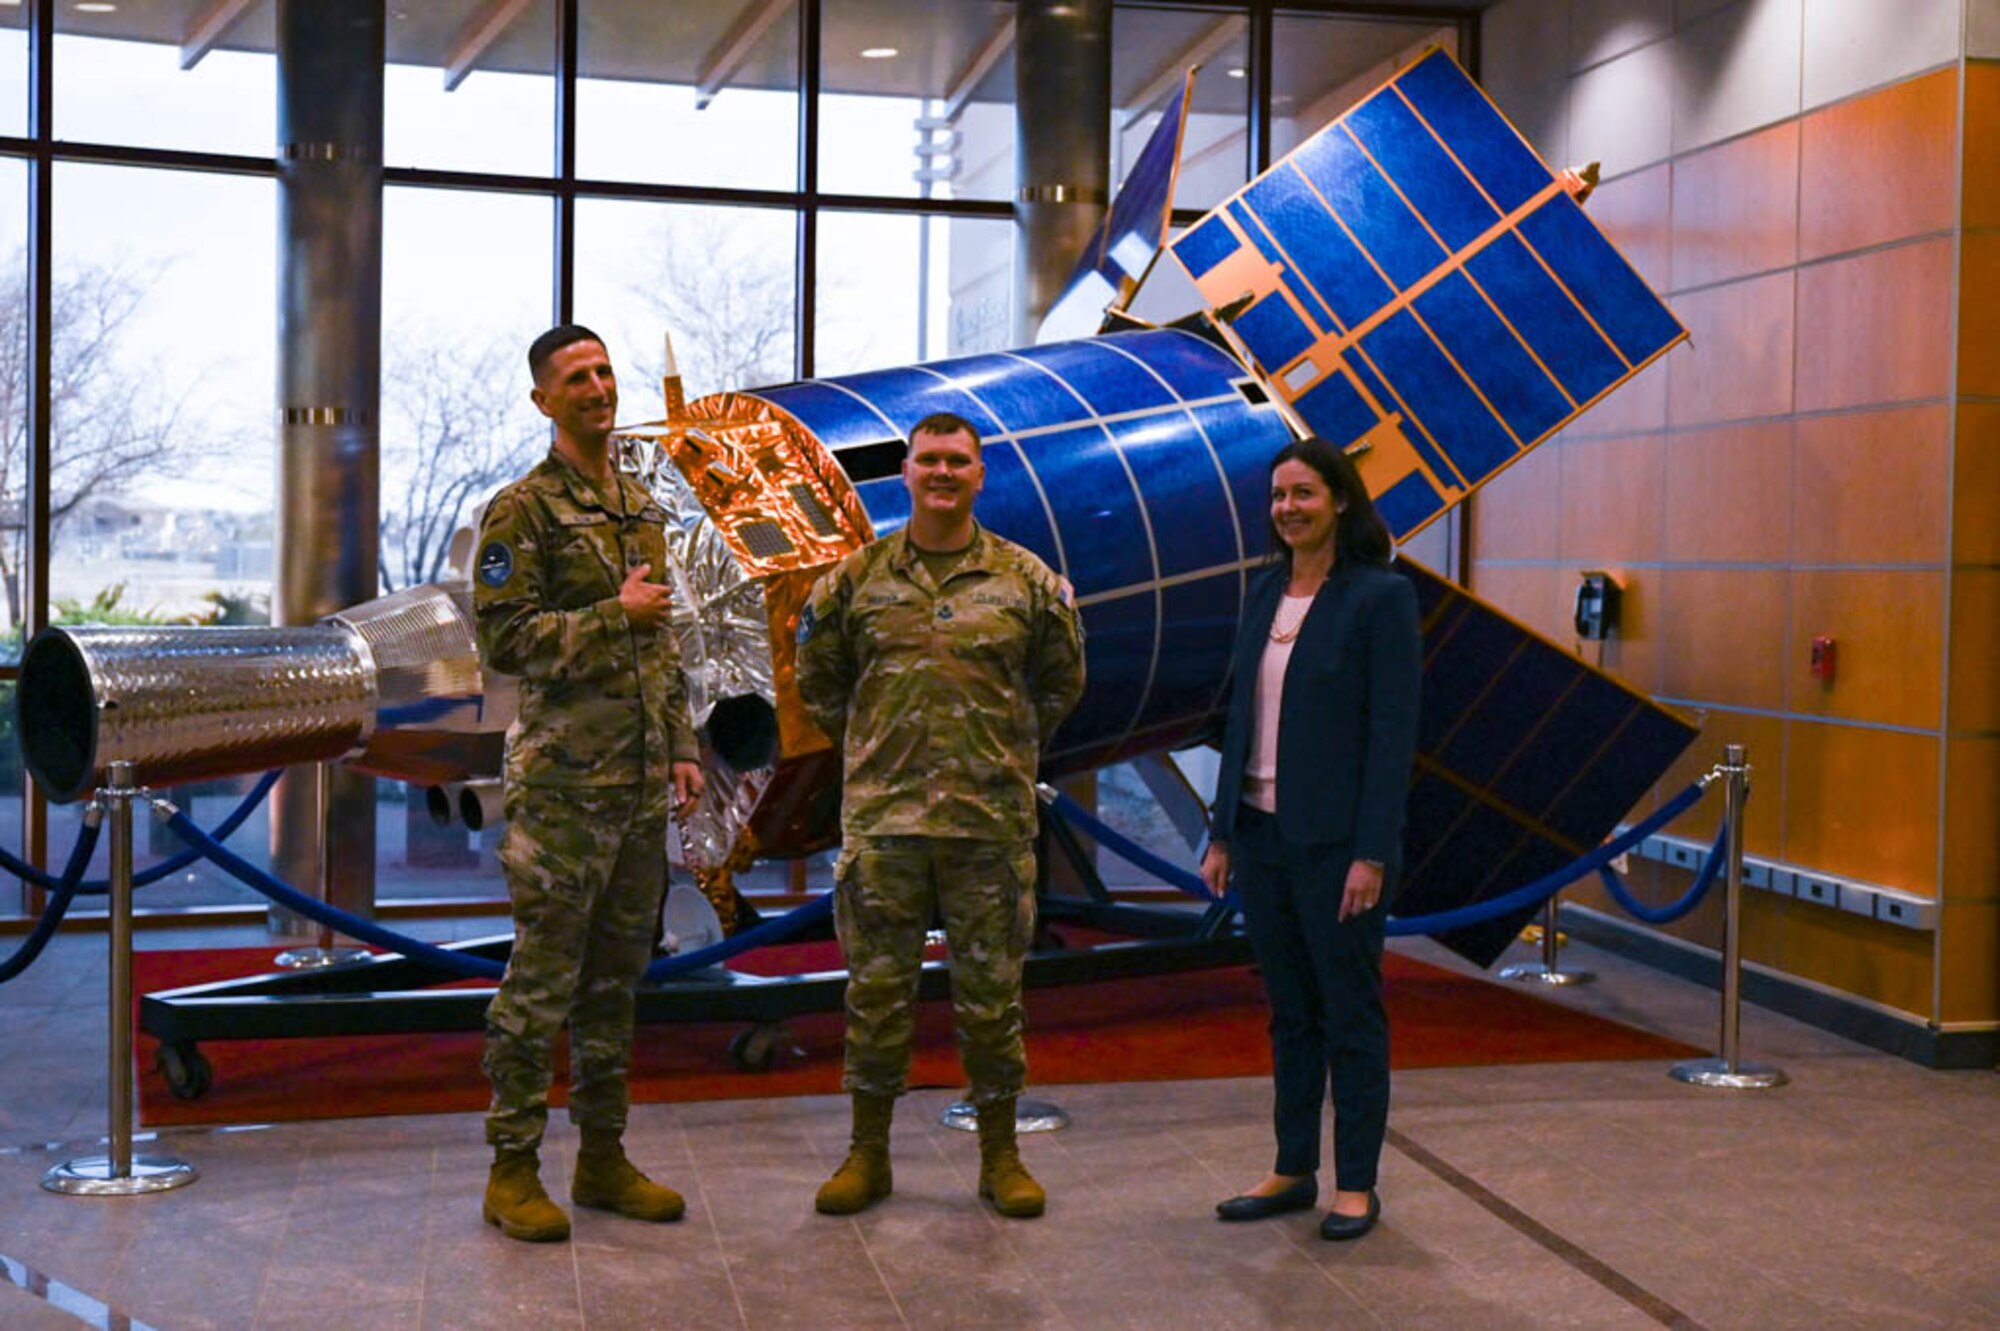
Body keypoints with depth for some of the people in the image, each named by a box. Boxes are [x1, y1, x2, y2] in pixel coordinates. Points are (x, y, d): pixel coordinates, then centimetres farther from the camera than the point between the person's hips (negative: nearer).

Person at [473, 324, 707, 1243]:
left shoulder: (644, 507, 16)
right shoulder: (521, 512, -7)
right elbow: (504, 641, -14)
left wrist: (682, 746, 15)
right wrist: (613, 614, -17)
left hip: (642, 785, 7)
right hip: (564, 782, -7)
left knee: (617, 976, 12)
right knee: (542, 980, -3)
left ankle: (603, 1158, 22)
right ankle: (513, 1172, 8)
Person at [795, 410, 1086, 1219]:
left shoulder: (1026, 581, 4)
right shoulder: (856, 580, 4)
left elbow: (1061, 683, 16)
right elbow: (818, 680, 15)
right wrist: (870, 749, 12)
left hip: (991, 820, 0)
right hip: (882, 819, 1)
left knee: (990, 992, 7)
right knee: (877, 988, 7)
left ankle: (1000, 1156, 21)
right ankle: (868, 1155, 20)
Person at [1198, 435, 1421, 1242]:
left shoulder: (1380, 597, -9)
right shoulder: (1265, 594, 10)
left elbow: (1394, 732, -12)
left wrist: (1373, 852, -17)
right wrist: (1223, 833, 10)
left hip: (1336, 841, -6)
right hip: (1263, 834, 6)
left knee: (1351, 1013, 5)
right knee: (1289, 1013, 14)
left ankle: (1356, 1184, 16)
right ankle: (1293, 1171, 24)